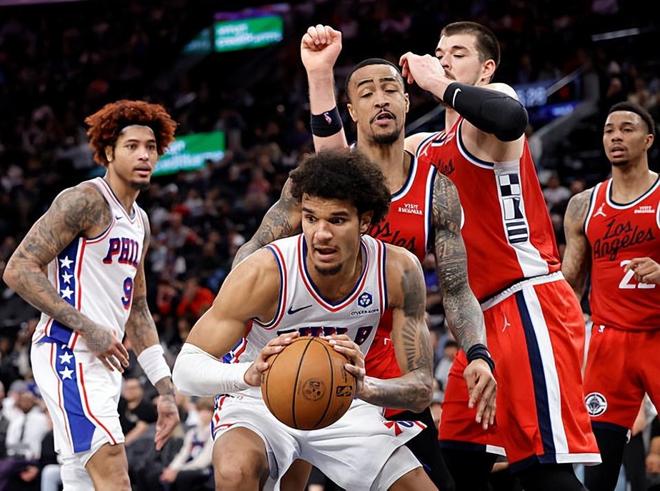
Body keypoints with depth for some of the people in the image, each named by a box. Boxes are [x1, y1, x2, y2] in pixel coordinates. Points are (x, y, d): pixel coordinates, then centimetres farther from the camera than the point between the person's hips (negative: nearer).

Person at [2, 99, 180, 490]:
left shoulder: (140, 222, 19)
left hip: (104, 364, 10)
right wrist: (87, 327, -19)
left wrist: (166, 390, 20)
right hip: (68, 354, -10)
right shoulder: (86, 201, -9)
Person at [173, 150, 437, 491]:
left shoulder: (399, 271, -19)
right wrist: (249, 374, -47)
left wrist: (364, 387, -41)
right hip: (260, 404, -4)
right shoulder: (266, 272, -27)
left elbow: (421, 388, -17)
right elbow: (185, 368, -25)